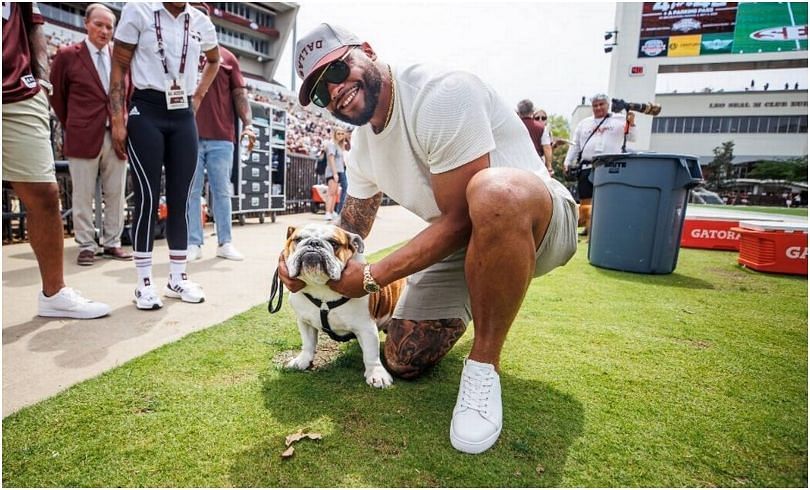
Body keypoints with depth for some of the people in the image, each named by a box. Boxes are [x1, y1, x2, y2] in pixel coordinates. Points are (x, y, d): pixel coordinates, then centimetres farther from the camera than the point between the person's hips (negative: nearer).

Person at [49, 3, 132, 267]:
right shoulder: (67, 55, 4)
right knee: (83, 196, 1)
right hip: (84, 137, -2)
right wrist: (71, 125, 12)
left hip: (117, 136, 2)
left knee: (116, 195, 6)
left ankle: (112, 243, 16)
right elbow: (56, 95, 11)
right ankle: (86, 246, 10)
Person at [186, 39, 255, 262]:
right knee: (192, 192, 2)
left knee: (222, 191, 4)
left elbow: (240, 94, 7)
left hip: (222, 136, 1)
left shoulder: (227, 57, 10)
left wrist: (248, 124, -8)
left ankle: (225, 243, 11)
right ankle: (193, 244, 7)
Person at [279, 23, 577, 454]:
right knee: (403, 362, 0)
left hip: (538, 219, -6)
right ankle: (469, 307, 31)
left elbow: (460, 218, -26)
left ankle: (484, 364, -21)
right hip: (461, 241, 7)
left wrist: (371, 278, -22)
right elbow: (349, 232, 11)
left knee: (494, 192, -43)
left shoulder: (443, 94, -24)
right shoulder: (361, 146, 3)